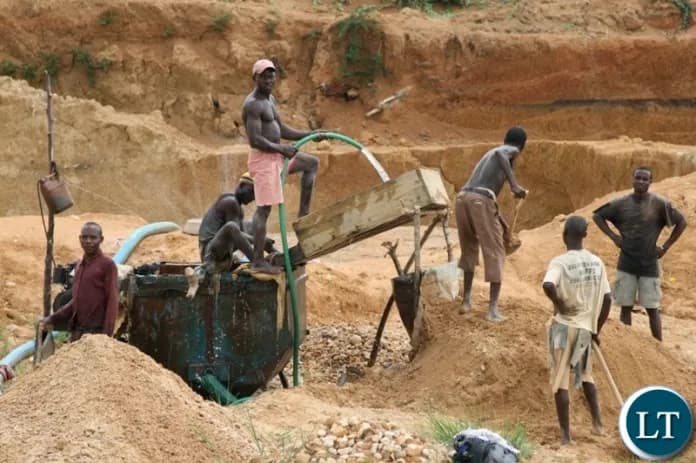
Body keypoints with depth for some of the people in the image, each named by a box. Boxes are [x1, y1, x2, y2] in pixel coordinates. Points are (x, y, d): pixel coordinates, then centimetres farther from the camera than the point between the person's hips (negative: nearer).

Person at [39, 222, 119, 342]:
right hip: (77, 331, 7)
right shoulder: (80, 266, 17)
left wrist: (106, 335, -18)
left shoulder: (107, 265, -6)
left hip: (96, 331, -7)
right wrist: (53, 319, 15)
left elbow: (112, 301, -11)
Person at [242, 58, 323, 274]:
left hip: (275, 156, 10)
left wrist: (309, 135, 8)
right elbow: (255, 140, -25)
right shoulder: (253, 104, -18)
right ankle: (258, 261, -5)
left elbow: (282, 130, 18)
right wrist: (281, 149, -21)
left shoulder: (269, 100, 14)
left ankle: (303, 214, 15)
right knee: (264, 208, -8)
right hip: (263, 159, -10)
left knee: (312, 163, 19)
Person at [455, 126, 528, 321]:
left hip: (462, 198, 7)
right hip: (480, 201, -7)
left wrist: (501, 223, 47)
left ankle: (466, 300, 31)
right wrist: (514, 183, -23)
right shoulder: (511, 151, 10)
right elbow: (500, 155, -17)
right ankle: (493, 309, -2)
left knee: (469, 249, 26)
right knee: (495, 253, 2)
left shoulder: (492, 153, 34)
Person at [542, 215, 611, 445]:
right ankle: (597, 422, 27)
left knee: (560, 382, 3)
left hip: (564, 326, -5)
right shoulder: (597, 262, 1)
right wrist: (597, 329, 13)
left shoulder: (559, 262, -14)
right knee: (585, 375, 26)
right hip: (586, 327, 5)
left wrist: (559, 303, -14)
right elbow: (607, 299, 3)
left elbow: (548, 286, -34)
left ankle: (565, 434, 4)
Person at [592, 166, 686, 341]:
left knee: (652, 309, -1)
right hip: (626, 264, 2)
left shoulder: (659, 204, -7)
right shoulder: (621, 203, -1)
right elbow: (597, 216, 11)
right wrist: (613, 236, 1)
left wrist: (666, 246, -2)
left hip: (649, 265, -2)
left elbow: (681, 223, 1)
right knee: (625, 306, 6)